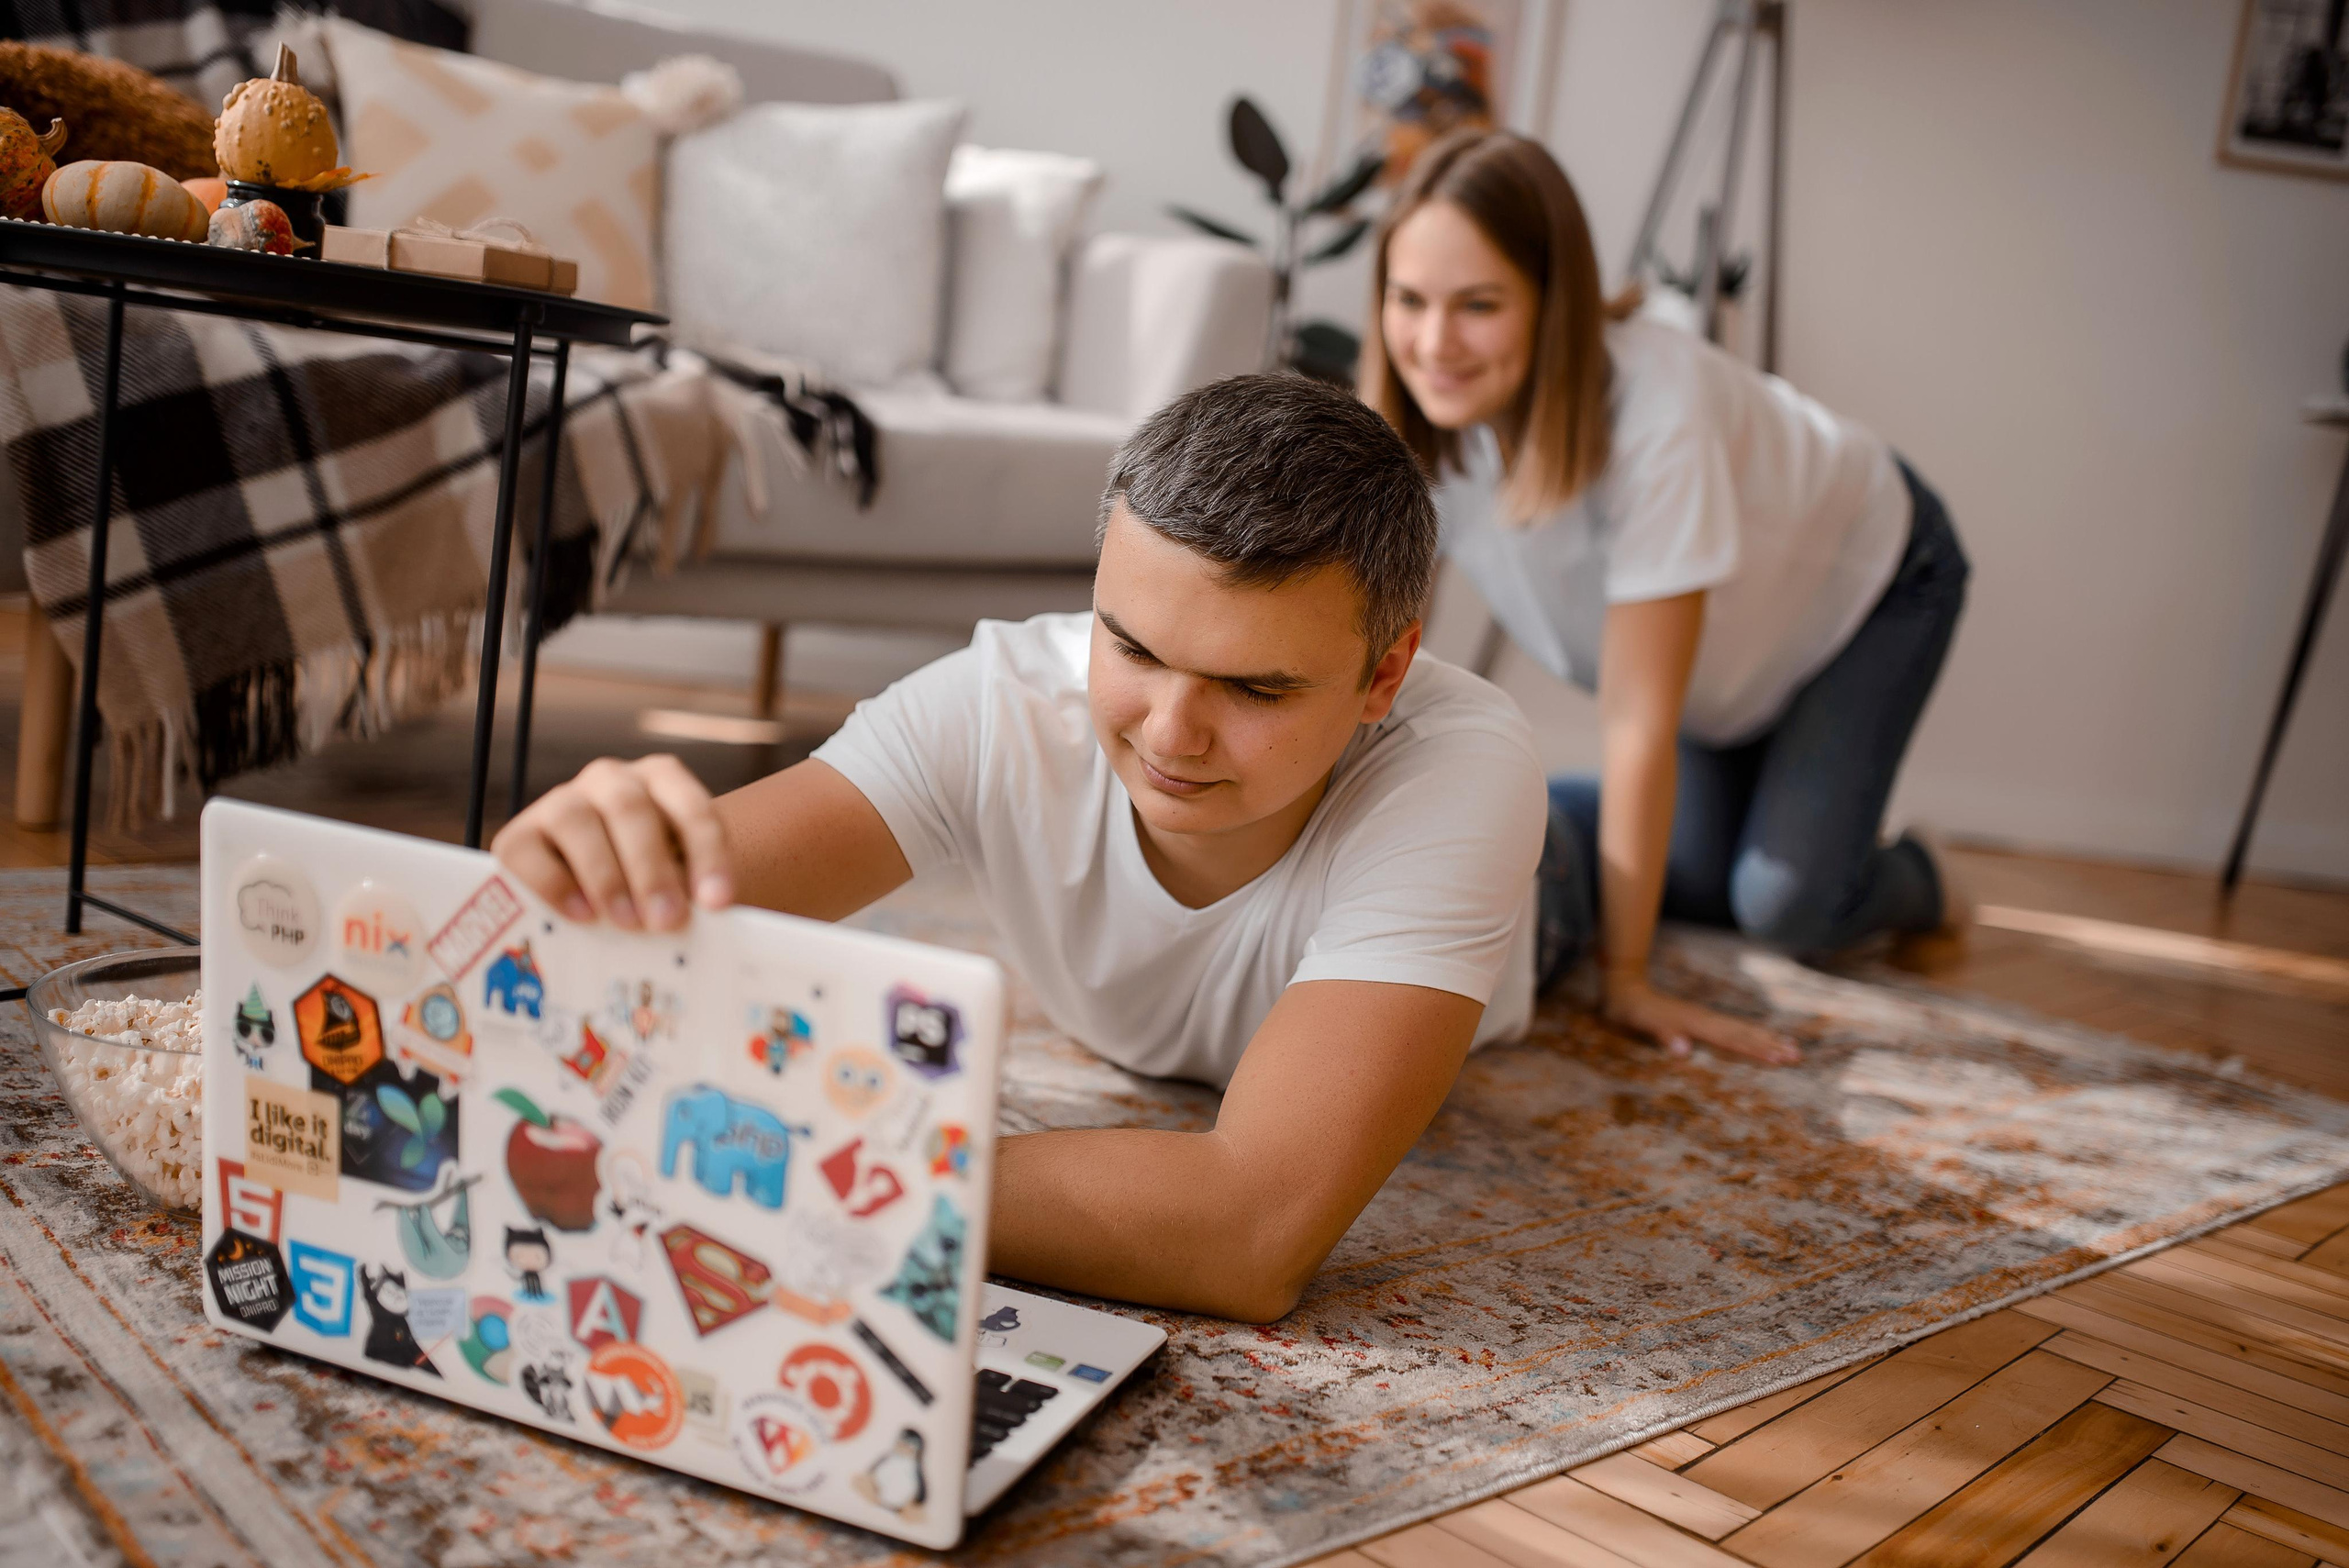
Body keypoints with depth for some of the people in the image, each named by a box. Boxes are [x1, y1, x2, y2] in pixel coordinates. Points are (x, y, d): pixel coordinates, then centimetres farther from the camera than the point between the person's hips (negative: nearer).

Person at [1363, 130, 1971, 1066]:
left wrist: (1626, 977, -34)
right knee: (1698, 877, -2)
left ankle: (1913, 884, 19)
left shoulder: (1653, 405, -43)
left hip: (1864, 573, -4)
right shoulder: (1406, 417, -28)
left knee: (1787, 906, -13)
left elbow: (1638, 724, -40)